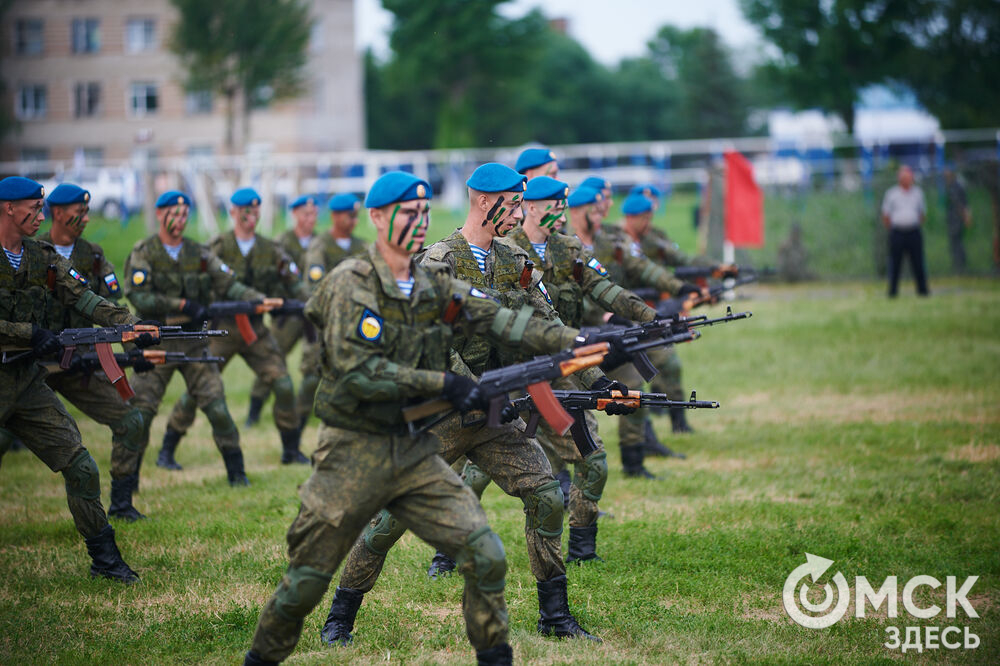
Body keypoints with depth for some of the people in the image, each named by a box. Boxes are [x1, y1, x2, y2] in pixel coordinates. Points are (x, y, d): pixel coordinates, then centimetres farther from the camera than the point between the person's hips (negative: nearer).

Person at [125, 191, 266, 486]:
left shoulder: (199, 254, 8)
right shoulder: (143, 254, -2)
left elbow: (228, 285, 3)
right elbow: (138, 296, -14)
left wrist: (258, 300, -14)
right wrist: (182, 305, -22)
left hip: (194, 342, 2)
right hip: (157, 343, -2)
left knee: (216, 406, -7)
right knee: (141, 411, -3)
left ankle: (237, 472, 2)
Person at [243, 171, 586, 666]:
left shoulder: (434, 286, 7)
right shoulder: (351, 284, -12)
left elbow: (502, 322, -1)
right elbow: (358, 371, -21)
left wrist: (576, 341, -13)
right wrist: (443, 383, -21)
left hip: (416, 453, 5)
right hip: (353, 454, -5)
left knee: (485, 557, -7)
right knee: (306, 581, 3)